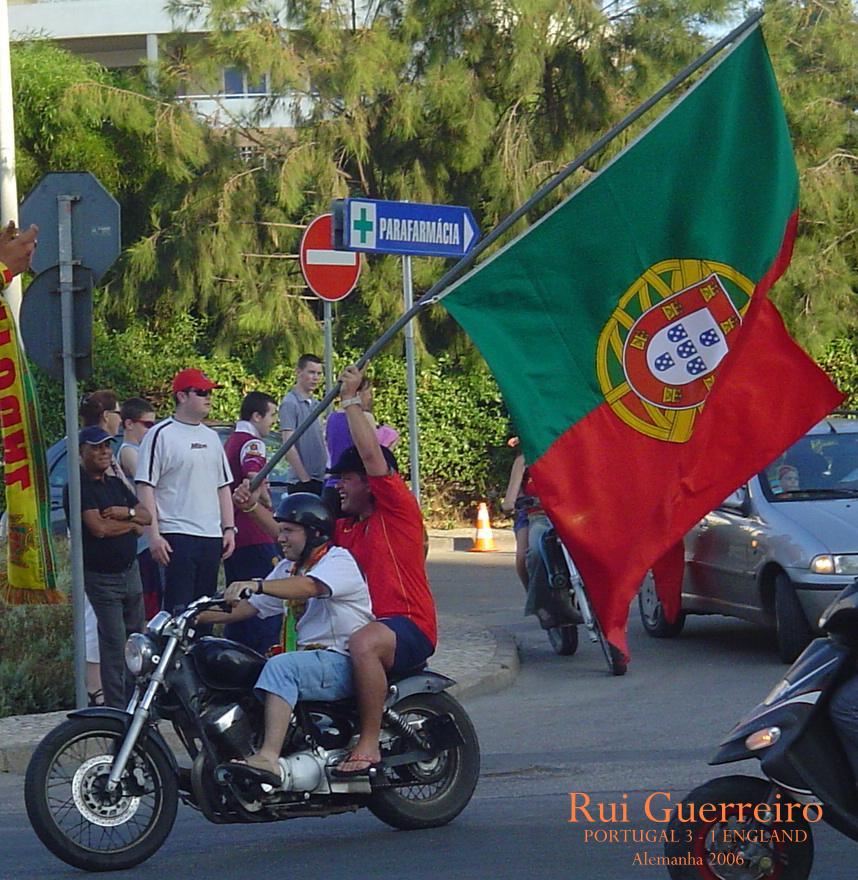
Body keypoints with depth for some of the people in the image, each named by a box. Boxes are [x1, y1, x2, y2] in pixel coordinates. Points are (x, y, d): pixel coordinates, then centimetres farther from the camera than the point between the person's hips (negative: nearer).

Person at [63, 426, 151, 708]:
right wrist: (132, 524, -6)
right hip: (101, 576, -8)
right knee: (114, 643, -10)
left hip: (130, 572, 8)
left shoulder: (116, 485, 15)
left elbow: (147, 515, 12)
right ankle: (116, 707, -8)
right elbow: (98, 528, -23)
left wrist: (127, 512, -11)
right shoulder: (79, 487, -12)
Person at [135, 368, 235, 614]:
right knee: (179, 609, -11)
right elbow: (145, 487, -9)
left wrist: (229, 528, 12)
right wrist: (154, 535, -16)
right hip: (177, 537, -7)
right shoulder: (160, 435, -5)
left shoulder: (211, 437, 18)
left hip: (212, 538, 7)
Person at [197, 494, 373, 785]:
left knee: (280, 668, -33)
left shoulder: (338, 560, -8)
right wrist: (202, 616, 0)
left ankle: (269, 759, -44)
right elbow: (250, 607, 15)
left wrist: (255, 585, -43)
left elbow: (308, 587, -29)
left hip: (341, 662, -9)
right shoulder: (287, 569, 20)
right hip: (309, 657, 9)